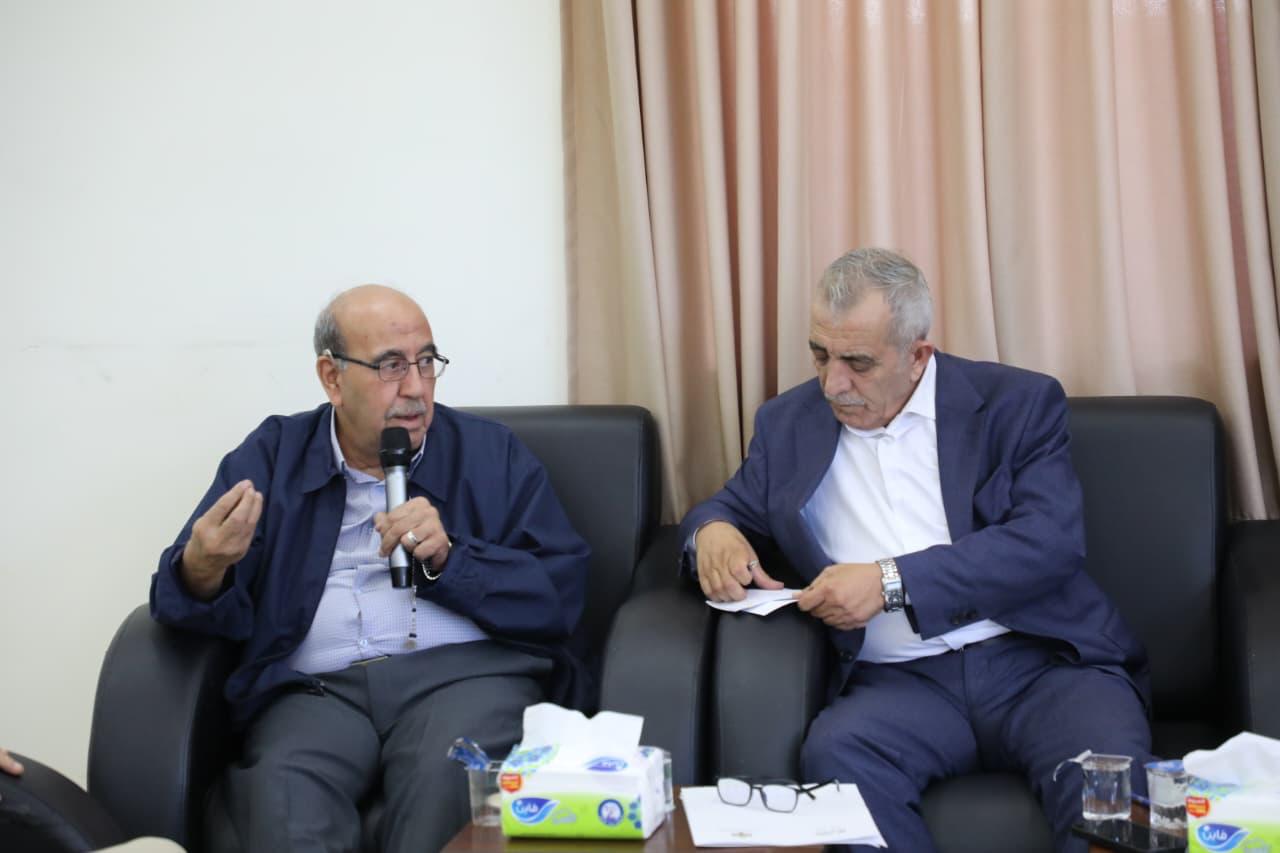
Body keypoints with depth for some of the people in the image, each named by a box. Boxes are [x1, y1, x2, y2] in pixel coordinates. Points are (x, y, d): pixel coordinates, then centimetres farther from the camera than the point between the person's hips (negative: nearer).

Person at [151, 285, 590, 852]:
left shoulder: (491, 452, 13)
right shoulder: (271, 456, 14)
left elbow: (561, 596, 5)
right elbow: (181, 594, 6)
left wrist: (448, 559, -9)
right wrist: (202, 569, -18)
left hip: (466, 670, 1)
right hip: (317, 687, 0)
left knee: (452, 775, -32)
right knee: (282, 793, -32)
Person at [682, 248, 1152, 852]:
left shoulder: (1018, 404, 4)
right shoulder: (789, 424, 15)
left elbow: (1053, 540, -9)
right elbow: (730, 506, 27)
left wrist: (893, 580, -17)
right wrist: (713, 531, 0)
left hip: (1038, 662, -2)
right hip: (900, 683, 2)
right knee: (834, 756, -32)